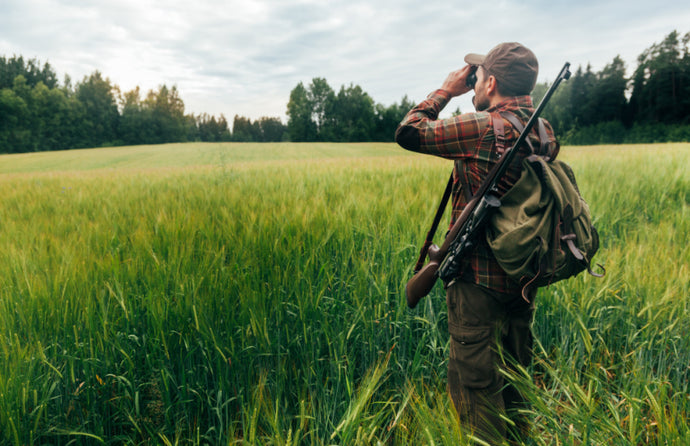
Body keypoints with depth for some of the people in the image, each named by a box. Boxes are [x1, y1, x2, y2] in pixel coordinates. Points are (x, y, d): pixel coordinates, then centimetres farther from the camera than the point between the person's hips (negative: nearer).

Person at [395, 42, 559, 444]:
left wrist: (445, 92, 1)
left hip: (479, 282, -8)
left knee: (475, 387, 6)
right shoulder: (545, 132, 4)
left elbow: (408, 133, -13)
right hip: (524, 277, 8)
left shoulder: (482, 128, -19)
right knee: (513, 381, 24)